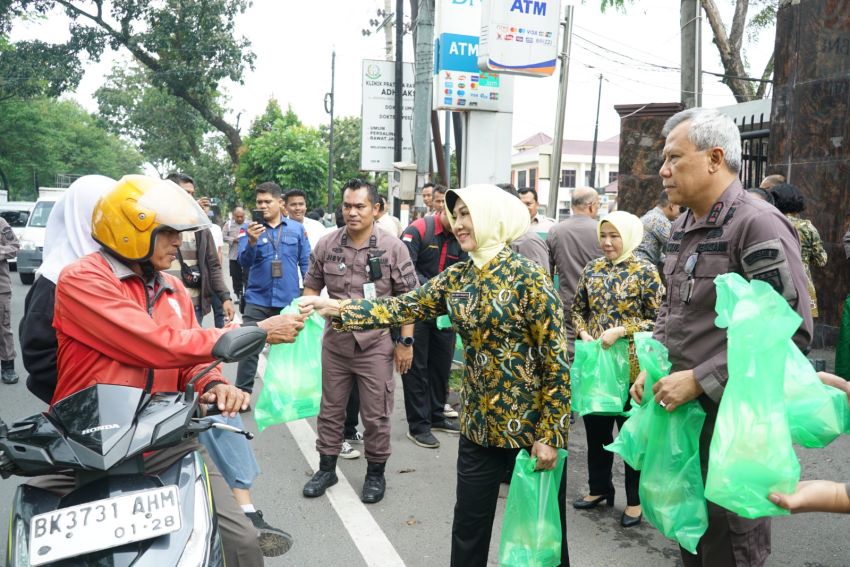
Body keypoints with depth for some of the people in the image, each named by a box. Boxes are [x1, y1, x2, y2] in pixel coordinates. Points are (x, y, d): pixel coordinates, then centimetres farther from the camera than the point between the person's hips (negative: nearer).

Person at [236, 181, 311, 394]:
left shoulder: (297, 228, 1)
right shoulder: (250, 228, -1)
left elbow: (306, 263, 6)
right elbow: (244, 262, -11)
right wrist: (252, 242, -30)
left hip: (289, 300, 1)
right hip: (257, 300, -1)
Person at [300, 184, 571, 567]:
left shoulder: (527, 276, -15)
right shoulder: (457, 277, 4)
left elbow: (556, 358, -15)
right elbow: (404, 307, -1)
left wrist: (550, 434, -16)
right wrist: (339, 309, -12)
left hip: (531, 423, -5)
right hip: (479, 423, 5)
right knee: (468, 526, 15)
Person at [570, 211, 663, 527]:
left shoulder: (645, 271, -8)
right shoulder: (592, 269, 6)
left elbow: (657, 319, -10)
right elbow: (577, 309, 13)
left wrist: (621, 331, -19)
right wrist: (583, 332, -5)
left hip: (630, 364, -4)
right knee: (595, 427, 14)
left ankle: (635, 499, 24)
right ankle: (599, 488, 33)